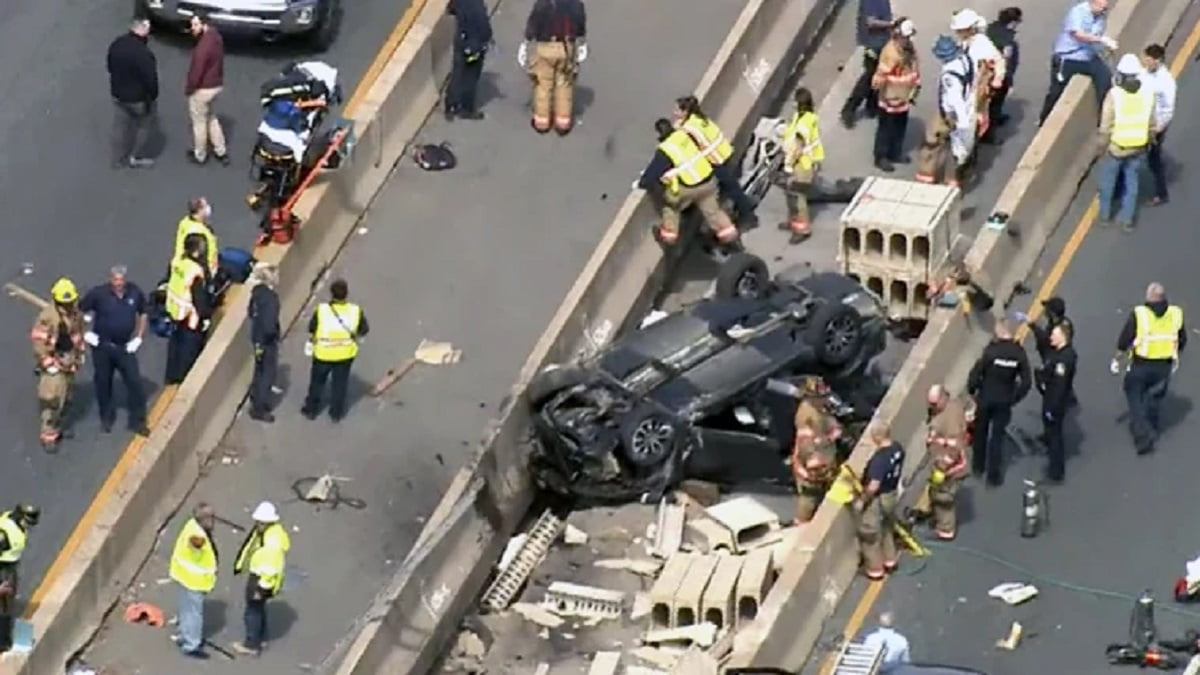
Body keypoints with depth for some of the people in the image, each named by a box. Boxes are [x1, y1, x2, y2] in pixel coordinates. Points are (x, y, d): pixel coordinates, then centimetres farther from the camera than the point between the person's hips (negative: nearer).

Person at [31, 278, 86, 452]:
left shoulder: (76, 313, -3)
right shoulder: (47, 316, -26)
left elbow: (79, 333, 15)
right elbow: (38, 341, -23)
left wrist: (80, 354, 14)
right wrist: (49, 364, -20)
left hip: (69, 362, 7)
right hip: (53, 361, -7)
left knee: (65, 397, 20)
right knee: (52, 400, -8)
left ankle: (59, 427, 38)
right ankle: (48, 437, -1)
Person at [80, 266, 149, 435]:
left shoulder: (135, 293, -8)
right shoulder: (99, 293, -16)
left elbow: (143, 314, 10)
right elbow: (80, 312, -4)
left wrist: (138, 337, 4)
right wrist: (86, 333, -7)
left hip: (125, 347, 1)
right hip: (103, 346, -1)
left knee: (135, 382, -2)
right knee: (103, 383, 12)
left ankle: (137, 421, 9)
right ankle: (106, 418, 31)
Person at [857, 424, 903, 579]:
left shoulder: (880, 458, -35)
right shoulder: (898, 449, -9)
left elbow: (873, 486, -33)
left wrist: (861, 500, -19)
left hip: (877, 498, -8)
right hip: (891, 494, 8)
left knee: (869, 534, 11)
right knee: (887, 528, 28)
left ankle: (875, 569, 23)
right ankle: (889, 560, 44)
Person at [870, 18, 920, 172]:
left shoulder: (910, 48, 1)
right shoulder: (890, 51, -28)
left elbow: (915, 67, 14)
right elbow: (882, 73, -26)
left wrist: (916, 87, 17)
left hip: (904, 96, 9)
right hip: (890, 98, -9)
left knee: (900, 126, 20)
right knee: (886, 128, 3)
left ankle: (895, 153, 36)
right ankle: (881, 157, 13)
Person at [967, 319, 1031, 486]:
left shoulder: (991, 350, -21)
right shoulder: (1019, 353, -12)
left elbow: (976, 373, -18)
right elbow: (1026, 382, -8)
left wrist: (972, 390, 0)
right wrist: (1015, 398, 5)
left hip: (985, 398, -2)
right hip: (1004, 401, 2)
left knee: (980, 433, 20)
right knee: (997, 437, 11)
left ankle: (978, 466, 35)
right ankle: (993, 475, 13)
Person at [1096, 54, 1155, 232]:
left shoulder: (1114, 95, -24)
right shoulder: (1148, 94, -13)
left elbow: (1106, 126, -17)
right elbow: (1152, 125, -2)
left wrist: (1102, 146, -2)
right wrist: (1148, 142, 15)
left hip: (1115, 147, -3)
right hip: (1137, 149, 3)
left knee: (1107, 181, 20)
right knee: (1131, 183, 19)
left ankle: (1105, 215, 34)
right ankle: (1127, 219, 26)